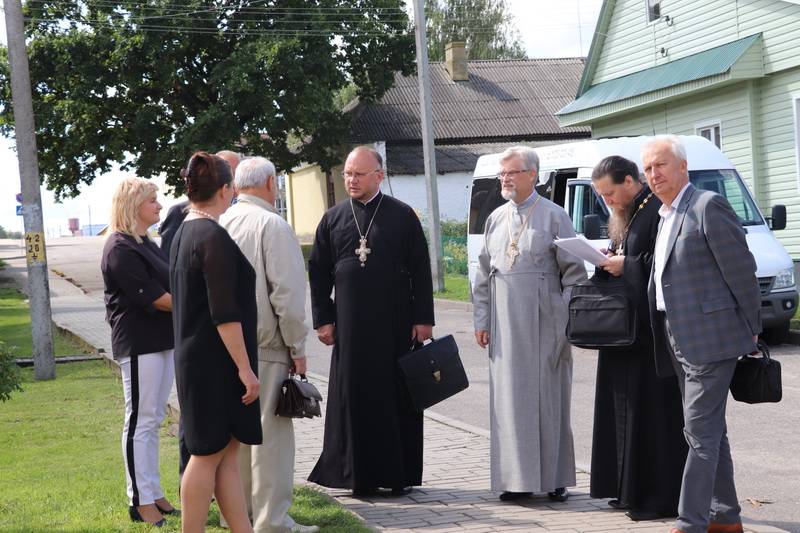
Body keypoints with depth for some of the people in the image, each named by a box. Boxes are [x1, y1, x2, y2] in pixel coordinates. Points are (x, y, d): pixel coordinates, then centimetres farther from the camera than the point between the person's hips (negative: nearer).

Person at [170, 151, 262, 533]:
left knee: (227, 450, 10)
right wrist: (244, 368, -18)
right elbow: (224, 314, -21)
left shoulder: (183, 234, 12)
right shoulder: (214, 237, -17)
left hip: (193, 358, 9)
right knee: (209, 453, -1)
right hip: (216, 363, -9)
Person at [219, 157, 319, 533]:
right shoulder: (272, 225, -11)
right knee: (271, 431, -3)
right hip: (266, 346, -7)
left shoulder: (219, 224, 6)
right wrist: (297, 349, -6)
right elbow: (286, 293, -13)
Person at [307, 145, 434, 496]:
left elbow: (421, 269, 2)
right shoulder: (333, 219, 8)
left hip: (395, 324, -2)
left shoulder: (402, 216, 2)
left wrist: (423, 318, -3)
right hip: (350, 326, 2)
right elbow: (318, 272, 10)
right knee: (354, 398, 2)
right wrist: (323, 319, 3)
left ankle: (400, 474, 11)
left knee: (397, 397, 2)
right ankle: (361, 475, 10)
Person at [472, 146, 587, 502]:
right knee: (509, 397, 3)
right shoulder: (495, 219, 12)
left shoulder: (554, 216, -2)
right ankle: (517, 478, 10)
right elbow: (483, 274, 14)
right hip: (505, 323, 4)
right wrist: (481, 319, 8)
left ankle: (555, 479, 7)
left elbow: (574, 270, -4)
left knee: (548, 396, 0)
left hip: (543, 320, -4)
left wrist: (570, 319, -10)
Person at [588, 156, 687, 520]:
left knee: (654, 409, -6)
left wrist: (626, 265, -16)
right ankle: (630, 490, 18)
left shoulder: (658, 209, -13)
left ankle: (660, 495, -1)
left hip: (651, 327, -10)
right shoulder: (622, 215, 17)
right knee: (624, 407, 11)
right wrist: (609, 260, 5)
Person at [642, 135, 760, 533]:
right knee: (709, 431, 13)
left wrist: (751, 331, -7)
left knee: (701, 430, -9)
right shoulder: (665, 216, 17)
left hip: (710, 336, -9)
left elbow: (741, 270, -11)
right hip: (679, 341, 9)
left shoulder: (708, 206, -11)